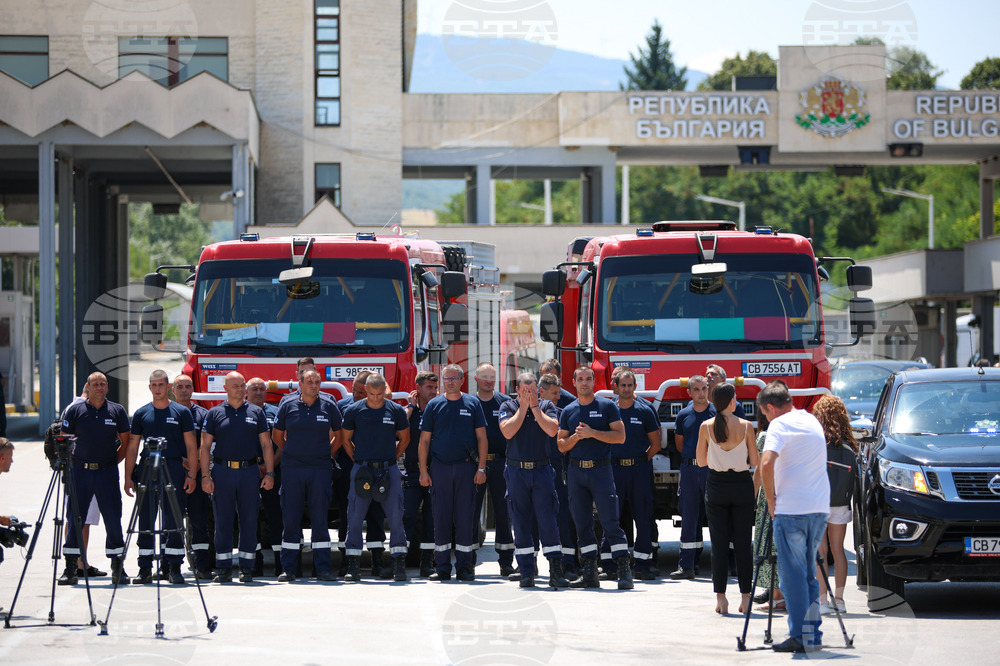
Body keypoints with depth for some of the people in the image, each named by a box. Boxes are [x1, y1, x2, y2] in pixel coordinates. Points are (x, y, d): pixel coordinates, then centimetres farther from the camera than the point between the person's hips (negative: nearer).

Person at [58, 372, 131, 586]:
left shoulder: (117, 411, 6)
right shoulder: (75, 411, 3)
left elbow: (126, 442, 13)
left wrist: (114, 461, 5)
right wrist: (73, 463, 0)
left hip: (107, 471, 0)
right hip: (80, 471, 0)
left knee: (113, 520, -1)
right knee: (75, 519, 0)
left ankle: (118, 567, 6)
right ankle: (70, 568, 4)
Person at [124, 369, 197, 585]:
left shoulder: (181, 413, 5)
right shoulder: (141, 414, 10)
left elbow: (191, 446, 4)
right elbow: (132, 448, 11)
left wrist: (191, 475, -5)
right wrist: (128, 477, 3)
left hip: (174, 470, -2)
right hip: (146, 469, 2)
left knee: (174, 522, -2)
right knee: (145, 522, 2)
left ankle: (174, 568, 3)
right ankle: (145, 569, 4)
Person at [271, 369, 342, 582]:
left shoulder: (329, 407, 5)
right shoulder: (288, 406, 4)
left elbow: (340, 435, 18)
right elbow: (277, 435, 16)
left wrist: (328, 453, 10)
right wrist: (291, 453, 11)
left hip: (321, 469, 0)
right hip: (293, 469, 0)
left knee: (320, 518, 0)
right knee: (290, 518, 1)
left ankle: (323, 568, 3)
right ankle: (288, 569, 5)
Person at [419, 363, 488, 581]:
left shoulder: (472, 404, 5)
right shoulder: (434, 405, 7)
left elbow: (482, 438, 5)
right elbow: (424, 440, 7)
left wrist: (481, 468, -3)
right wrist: (423, 471, 0)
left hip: (466, 467, -1)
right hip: (440, 469, 1)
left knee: (465, 517, -1)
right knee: (441, 518, 2)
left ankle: (464, 567, 4)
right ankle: (442, 568, 6)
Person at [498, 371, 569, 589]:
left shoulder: (546, 406, 6)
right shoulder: (508, 406, 5)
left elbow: (552, 430, -11)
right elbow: (508, 432, -11)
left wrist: (535, 407, -9)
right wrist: (523, 408, -9)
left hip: (541, 470, 0)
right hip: (516, 471, 0)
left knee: (548, 521, -6)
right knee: (520, 523, 2)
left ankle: (556, 571, -7)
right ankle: (526, 572, 6)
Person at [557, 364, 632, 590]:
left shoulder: (607, 406, 2)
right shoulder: (568, 411, 11)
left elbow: (620, 436, -5)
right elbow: (561, 445, 12)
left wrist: (592, 433, -14)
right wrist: (576, 437, -8)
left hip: (601, 470, -4)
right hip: (576, 471, 4)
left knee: (610, 522, -10)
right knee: (583, 524, 4)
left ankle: (624, 572, -11)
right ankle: (590, 573, 9)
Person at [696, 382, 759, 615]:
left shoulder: (706, 427, -4)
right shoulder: (745, 426, -7)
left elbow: (701, 461, 3)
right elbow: (755, 461, -2)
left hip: (716, 485, 0)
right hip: (742, 485, 0)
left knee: (719, 543, 4)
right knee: (743, 542, 6)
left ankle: (721, 598, 2)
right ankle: (745, 597, 6)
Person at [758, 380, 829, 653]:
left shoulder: (780, 425, -7)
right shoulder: (812, 421, 17)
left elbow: (766, 464, -20)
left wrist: (771, 501, -8)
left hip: (791, 509, -7)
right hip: (820, 508, 7)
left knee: (793, 575, -2)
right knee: (809, 573, 15)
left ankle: (799, 636, -4)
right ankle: (813, 634, 13)